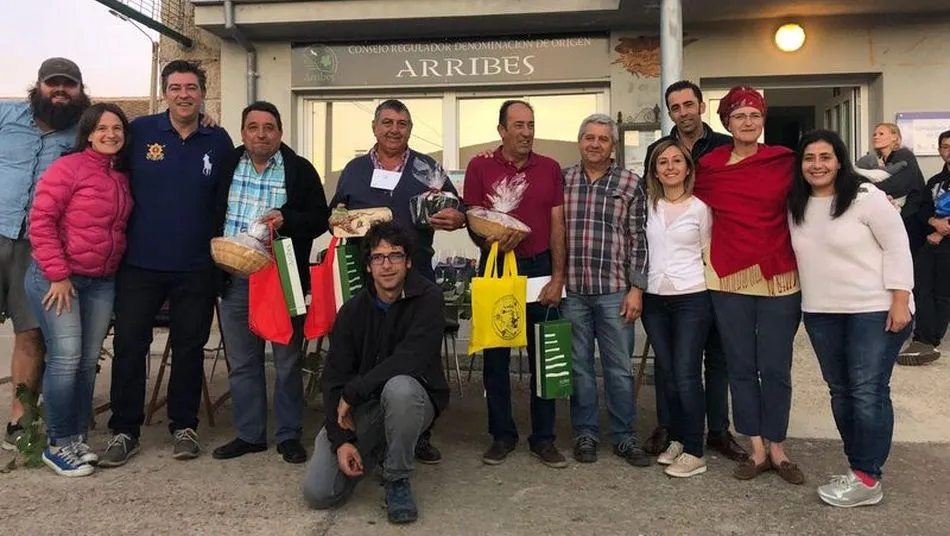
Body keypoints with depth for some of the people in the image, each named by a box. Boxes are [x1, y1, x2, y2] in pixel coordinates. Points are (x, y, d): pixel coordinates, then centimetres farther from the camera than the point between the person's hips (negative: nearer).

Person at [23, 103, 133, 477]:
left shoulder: (122, 178, 10)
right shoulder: (68, 167, -9)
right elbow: (40, 220, -13)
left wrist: (116, 268, 6)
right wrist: (58, 274, -16)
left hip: (102, 281, 6)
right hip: (56, 278, -6)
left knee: (89, 362, 9)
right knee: (66, 358, -7)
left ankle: (77, 438, 20)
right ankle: (58, 445, 7)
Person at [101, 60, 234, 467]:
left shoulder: (219, 141, 4)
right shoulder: (140, 131, 0)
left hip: (196, 268, 1)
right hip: (140, 263, 0)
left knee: (189, 347, 10)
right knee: (129, 345, 4)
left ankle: (184, 425, 24)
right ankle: (124, 430, 19)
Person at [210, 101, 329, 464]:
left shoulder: (300, 169, -1)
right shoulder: (228, 165, 7)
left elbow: (320, 219, -2)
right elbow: (213, 214, 14)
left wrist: (286, 219, -18)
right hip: (235, 279, 3)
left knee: (287, 362, 6)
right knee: (241, 362, 11)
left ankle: (289, 435, 19)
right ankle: (249, 434, 25)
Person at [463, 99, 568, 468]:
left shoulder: (550, 169, 7)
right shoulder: (480, 167, 2)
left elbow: (557, 226, 4)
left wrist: (557, 276, -2)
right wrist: (491, 241, -20)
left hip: (540, 268, 1)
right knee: (495, 357, 6)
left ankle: (544, 437, 17)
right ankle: (501, 435, 20)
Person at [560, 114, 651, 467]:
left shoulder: (630, 185, 3)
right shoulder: (561, 180, 7)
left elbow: (638, 240, 2)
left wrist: (636, 288, -3)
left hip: (614, 291, -1)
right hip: (571, 291, 1)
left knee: (619, 367, 6)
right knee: (578, 366, 9)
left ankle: (624, 437, 19)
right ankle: (585, 434, 22)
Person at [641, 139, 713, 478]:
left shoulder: (700, 208, -1)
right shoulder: (647, 206, 7)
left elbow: (709, 255, 4)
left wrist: (711, 294, 1)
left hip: (691, 299, -4)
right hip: (654, 299, 4)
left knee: (686, 376, -6)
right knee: (667, 374, 11)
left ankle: (694, 453, 5)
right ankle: (677, 440, 25)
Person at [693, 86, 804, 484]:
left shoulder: (786, 162, 1)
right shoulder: (708, 166, 3)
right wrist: (714, 253, 7)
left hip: (779, 279, -1)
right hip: (728, 280, 1)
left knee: (776, 368, 5)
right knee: (741, 367, 7)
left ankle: (777, 448, 21)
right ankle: (757, 449, 20)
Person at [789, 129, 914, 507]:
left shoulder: (866, 197, -10)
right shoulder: (796, 205, 6)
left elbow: (897, 248, -11)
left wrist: (900, 302, -15)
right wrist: (810, 300, 9)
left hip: (874, 309, -6)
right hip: (821, 313, 6)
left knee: (868, 392, -5)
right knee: (840, 391, 11)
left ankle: (867, 480, 4)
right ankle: (859, 466, 24)